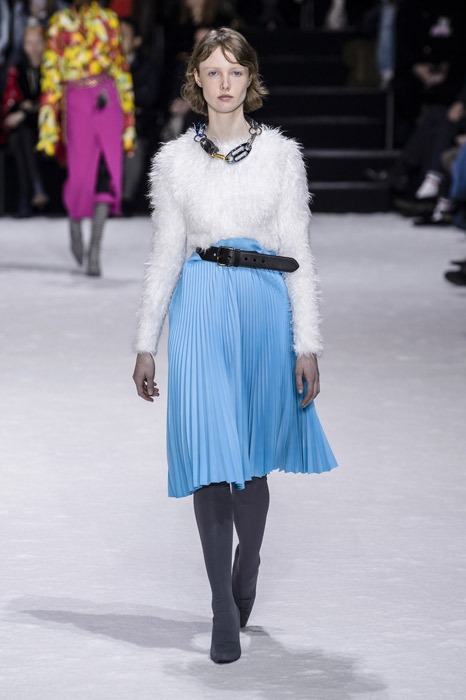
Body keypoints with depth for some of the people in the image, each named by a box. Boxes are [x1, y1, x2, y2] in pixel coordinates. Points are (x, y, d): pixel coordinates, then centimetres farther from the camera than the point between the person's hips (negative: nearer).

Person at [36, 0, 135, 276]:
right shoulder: (60, 23, 5)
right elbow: (51, 76, 4)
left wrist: (128, 117, 13)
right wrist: (49, 130, 0)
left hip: (108, 102, 1)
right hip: (76, 104, -1)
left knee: (107, 175, -10)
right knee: (80, 175, 0)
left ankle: (95, 249, -8)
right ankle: (75, 224, 33)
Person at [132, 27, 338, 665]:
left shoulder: (280, 154, 5)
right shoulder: (175, 160, 8)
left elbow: (298, 253, 4)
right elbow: (165, 255, 11)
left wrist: (307, 344, -1)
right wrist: (145, 345, 9)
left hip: (266, 306, 0)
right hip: (200, 309, 0)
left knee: (251, 459, 8)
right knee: (210, 456, -10)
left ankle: (246, 574, 32)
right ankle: (224, 612, -7)